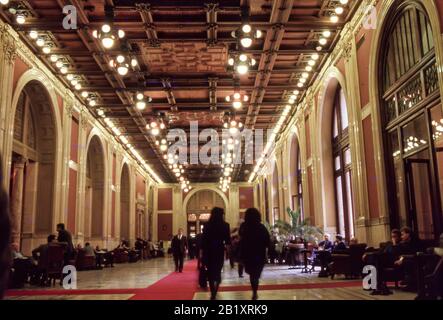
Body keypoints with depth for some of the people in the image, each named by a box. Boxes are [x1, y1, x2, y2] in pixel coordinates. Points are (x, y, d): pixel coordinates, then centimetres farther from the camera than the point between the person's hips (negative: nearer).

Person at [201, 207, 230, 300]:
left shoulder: (207, 225, -3)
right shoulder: (225, 225, -8)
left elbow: (203, 239, -3)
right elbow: (227, 240, -6)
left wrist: (202, 253, 3)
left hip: (208, 251, 1)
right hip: (219, 251, -1)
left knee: (210, 273, 13)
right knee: (217, 272, 12)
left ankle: (213, 293, 12)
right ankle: (214, 292, -3)